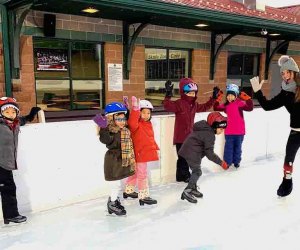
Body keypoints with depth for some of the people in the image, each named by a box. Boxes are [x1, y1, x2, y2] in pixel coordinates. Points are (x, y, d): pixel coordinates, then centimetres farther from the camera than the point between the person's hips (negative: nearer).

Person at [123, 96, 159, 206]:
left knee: (135, 172, 22)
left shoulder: (148, 124, 11)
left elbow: (151, 138, 20)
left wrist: (155, 148, 18)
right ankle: (143, 197, 3)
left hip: (146, 153, 9)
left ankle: (128, 191, 38)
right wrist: (135, 108, -47)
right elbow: (132, 123, -41)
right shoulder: (136, 124, -16)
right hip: (139, 153, -9)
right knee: (142, 174, -4)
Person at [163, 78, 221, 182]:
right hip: (180, 136, -8)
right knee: (183, 156, -4)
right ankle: (182, 175, 9)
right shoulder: (179, 104, -13)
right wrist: (168, 94, -40)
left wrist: (214, 98, 25)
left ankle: (185, 174, 26)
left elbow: (205, 107, 27)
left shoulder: (194, 105, 12)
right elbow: (167, 106, -29)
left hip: (189, 136, 8)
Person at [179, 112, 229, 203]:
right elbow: (209, 153, -20)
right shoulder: (209, 135, -18)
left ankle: (193, 189, 30)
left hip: (186, 150, 10)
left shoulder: (204, 128, 12)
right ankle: (187, 191, -5)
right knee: (197, 172, -3)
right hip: (192, 154, -10)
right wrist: (221, 162, -16)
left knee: (196, 171, 19)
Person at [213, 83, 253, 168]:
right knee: (228, 147, 7)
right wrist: (217, 99, -3)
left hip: (239, 131, -2)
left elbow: (250, 108, -21)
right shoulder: (226, 105, 3)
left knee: (238, 147, 14)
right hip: (229, 131, 3)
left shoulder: (240, 103, -10)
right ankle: (227, 162, 16)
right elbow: (216, 108, 8)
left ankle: (236, 161, 28)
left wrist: (247, 98, -33)